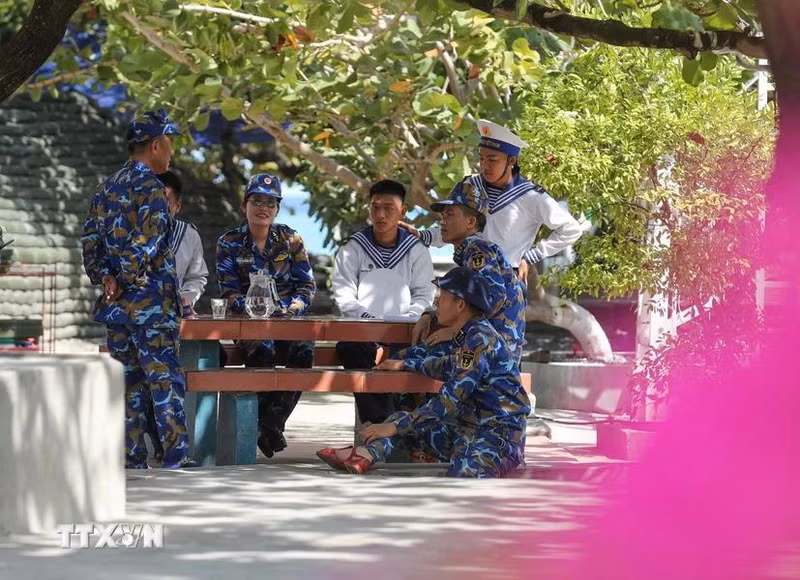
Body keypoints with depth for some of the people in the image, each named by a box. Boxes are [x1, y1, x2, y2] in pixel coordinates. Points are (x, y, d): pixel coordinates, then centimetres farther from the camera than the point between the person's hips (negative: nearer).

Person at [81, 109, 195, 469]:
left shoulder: (106, 189, 16)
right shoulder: (148, 185, -10)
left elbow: (90, 243, 11)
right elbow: (147, 241, -19)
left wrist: (105, 279, 0)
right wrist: (128, 281, -10)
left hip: (116, 304, 8)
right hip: (150, 300, -8)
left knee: (129, 379, 10)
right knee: (165, 377, -6)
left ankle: (132, 458, 9)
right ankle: (176, 456, -9)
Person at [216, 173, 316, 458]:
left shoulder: (290, 239, 7)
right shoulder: (229, 242, 3)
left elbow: (307, 286, 5)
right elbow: (230, 293, -3)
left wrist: (289, 309, -15)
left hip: (288, 319, 2)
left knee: (304, 351, -32)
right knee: (263, 350, -36)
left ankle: (272, 422, -22)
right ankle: (267, 426, -21)